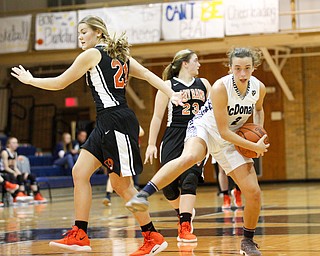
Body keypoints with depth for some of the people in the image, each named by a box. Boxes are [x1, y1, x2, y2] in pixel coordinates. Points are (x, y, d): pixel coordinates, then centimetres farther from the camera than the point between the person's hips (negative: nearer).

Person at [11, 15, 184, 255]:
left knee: (122, 185, -4)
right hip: (106, 124, 9)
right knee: (79, 172, 6)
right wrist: (171, 94, -1)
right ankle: (79, 236, 8)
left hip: (115, 120, -9)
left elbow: (59, 83, 0)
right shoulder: (119, 55, 20)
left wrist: (30, 80, 14)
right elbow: (148, 74, 9)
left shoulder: (92, 54, -5)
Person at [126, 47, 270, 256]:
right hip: (205, 129, -5)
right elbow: (223, 130, -23)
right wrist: (254, 147, -21)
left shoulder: (259, 88, -10)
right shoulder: (220, 87, -26)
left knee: (254, 192, -3)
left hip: (231, 139, 5)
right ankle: (143, 195, -45)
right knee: (189, 157, -42)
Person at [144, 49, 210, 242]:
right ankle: (184, 211, 28)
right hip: (174, 138, -1)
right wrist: (151, 144, -3)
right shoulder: (168, 86, 3)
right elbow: (157, 117, 2)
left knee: (189, 179, -14)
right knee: (169, 184, -2)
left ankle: (185, 228, -15)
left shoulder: (203, 84, 14)